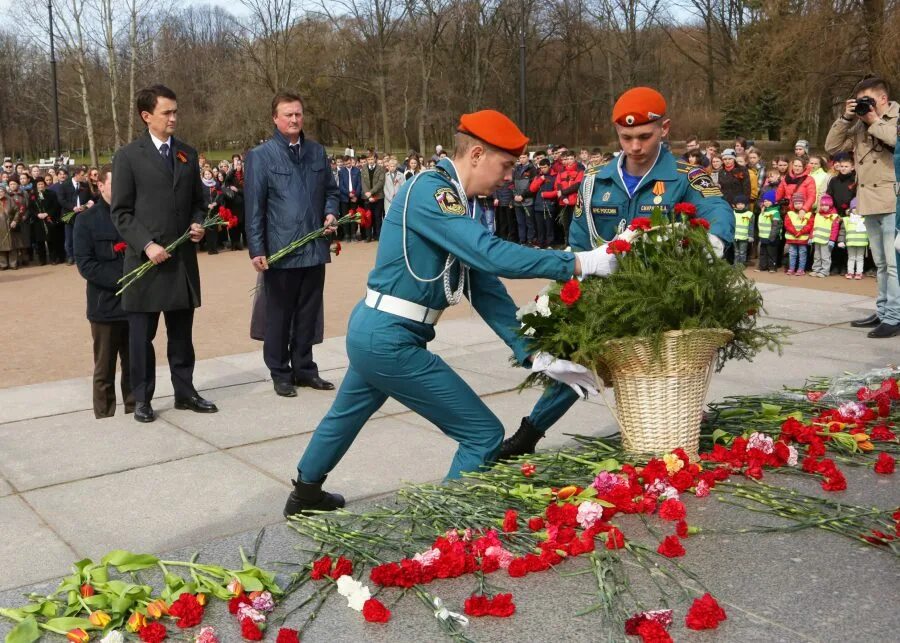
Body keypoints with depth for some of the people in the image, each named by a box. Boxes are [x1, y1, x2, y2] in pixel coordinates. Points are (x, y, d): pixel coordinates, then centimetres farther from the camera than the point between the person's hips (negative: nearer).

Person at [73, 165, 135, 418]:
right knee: (105, 371, 6)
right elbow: (85, 264, -7)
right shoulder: (86, 220, -1)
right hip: (106, 305, -3)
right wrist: (122, 280, -17)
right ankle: (105, 420, 14)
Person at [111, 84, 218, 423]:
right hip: (146, 259, -4)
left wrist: (198, 223, -3)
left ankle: (185, 392, 21)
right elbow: (121, 212, -4)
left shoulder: (188, 154, 12)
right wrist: (147, 245, -15)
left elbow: (198, 201, 18)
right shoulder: (128, 156, -2)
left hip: (183, 258, 4)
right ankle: (142, 399, 15)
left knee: (182, 332, 11)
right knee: (141, 334, 4)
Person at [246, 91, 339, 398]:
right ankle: (280, 373, 19)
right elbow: (254, 207, -7)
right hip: (280, 251, -4)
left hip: (315, 248, 4)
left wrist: (331, 213, -2)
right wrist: (256, 250, -12)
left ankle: (304, 368, 25)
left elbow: (331, 190, 20)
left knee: (309, 313, 12)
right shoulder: (260, 156, -4)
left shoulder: (317, 151, 11)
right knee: (279, 315, 7)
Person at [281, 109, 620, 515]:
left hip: (372, 332, 10)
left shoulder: (460, 205, 10)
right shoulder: (430, 191, -18)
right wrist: (579, 264, -27)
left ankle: (305, 496, 54)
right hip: (390, 341, -10)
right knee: (484, 435, -4)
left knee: (346, 416, 31)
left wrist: (532, 354, 1)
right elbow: (492, 255, -30)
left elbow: (486, 289, 7)